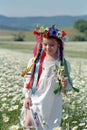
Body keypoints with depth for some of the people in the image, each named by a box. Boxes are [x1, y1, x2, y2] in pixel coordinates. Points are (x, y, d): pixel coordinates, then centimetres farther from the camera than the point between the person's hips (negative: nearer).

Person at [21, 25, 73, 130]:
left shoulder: (63, 64, -9)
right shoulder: (35, 61, -5)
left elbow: (68, 86, -3)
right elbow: (28, 80, 2)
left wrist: (65, 85, -25)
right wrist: (27, 97, -3)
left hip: (51, 104, -1)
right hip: (34, 100, 1)